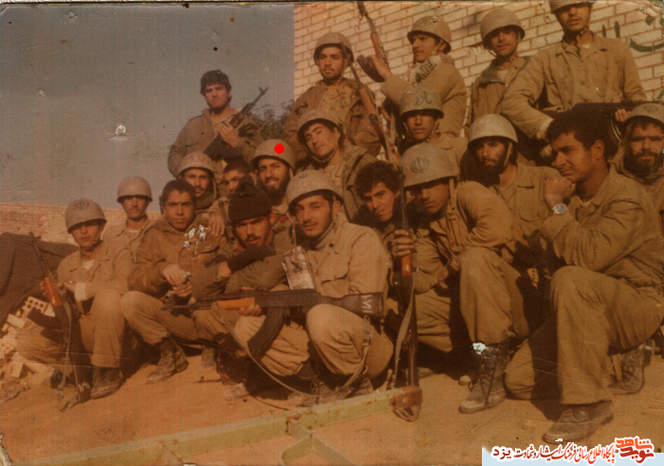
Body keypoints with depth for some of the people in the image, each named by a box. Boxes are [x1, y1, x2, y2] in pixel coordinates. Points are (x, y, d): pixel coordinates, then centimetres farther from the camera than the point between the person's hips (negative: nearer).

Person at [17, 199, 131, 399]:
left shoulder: (117, 252, -3)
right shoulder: (66, 266, 11)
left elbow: (125, 285, -25)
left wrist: (80, 289, -19)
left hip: (113, 332, -4)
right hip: (84, 333, 5)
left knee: (108, 296, -36)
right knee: (25, 341, -12)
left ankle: (108, 370, -20)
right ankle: (88, 365, -1)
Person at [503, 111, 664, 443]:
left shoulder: (627, 198, -18)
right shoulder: (573, 196, 5)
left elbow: (588, 256, -32)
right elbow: (559, 256, 11)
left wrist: (558, 209, -21)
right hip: (592, 308, 8)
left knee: (571, 280, -39)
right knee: (519, 379, -2)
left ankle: (589, 403, -28)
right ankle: (617, 361, 12)